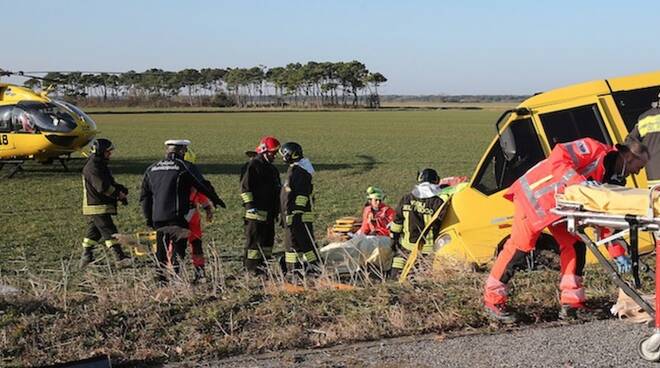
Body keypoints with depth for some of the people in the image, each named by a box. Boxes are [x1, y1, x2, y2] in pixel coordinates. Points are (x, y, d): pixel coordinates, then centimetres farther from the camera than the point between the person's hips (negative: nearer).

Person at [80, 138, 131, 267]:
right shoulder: (92, 167, -16)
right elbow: (102, 187, -23)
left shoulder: (101, 165, 17)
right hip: (97, 207, -10)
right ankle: (120, 257, -10)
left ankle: (86, 257, 20)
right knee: (109, 232, -10)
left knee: (93, 232, 15)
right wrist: (118, 194, -12)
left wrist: (120, 189, 1)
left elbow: (110, 182, 20)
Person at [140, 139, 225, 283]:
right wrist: (215, 199, 19)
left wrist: (148, 217, 23)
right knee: (177, 251, -3)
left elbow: (144, 196, 16)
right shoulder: (186, 167, -4)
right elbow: (203, 185, 2)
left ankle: (162, 280, 18)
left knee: (162, 252, 15)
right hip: (177, 217, -5)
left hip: (157, 218, 6)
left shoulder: (151, 169, 13)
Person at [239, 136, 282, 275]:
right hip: (256, 211, -9)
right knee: (254, 239, -6)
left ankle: (263, 263, 19)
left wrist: (277, 209, 24)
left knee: (268, 238, 11)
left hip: (269, 211, 9)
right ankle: (251, 266, -3)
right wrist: (250, 205, -20)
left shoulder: (272, 168, 19)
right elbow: (245, 187, -14)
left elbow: (277, 188, 27)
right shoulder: (252, 166, -9)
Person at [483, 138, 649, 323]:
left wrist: (618, 252, 1)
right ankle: (493, 300, 1)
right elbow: (558, 159, -31)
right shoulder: (595, 149, -19)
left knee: (575, 246, 0)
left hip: (562, 205, 9)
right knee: (520, 245, -9)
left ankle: (571, 304, 7)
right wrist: (580, 182, -42)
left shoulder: (614, 179, 6)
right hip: (534, 194, -9)